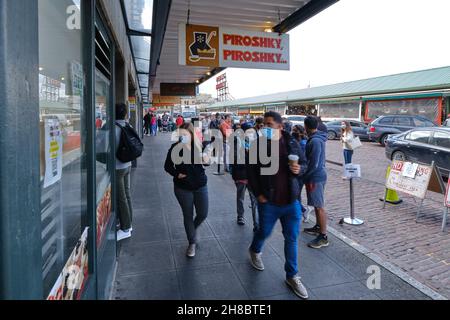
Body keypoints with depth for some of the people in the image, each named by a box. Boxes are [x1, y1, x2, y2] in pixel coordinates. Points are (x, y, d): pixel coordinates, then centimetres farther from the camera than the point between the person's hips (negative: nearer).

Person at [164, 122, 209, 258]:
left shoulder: (199, 145, -7)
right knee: (188, 216, 9)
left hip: (200, 185, 2)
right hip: (182, 188, -2)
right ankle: (192, 243, 27)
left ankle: (193, 228, 42)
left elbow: (205, 161, 7)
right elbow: (167, 166, 0)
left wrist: (206, 159, -16)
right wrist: (177, 174, -17)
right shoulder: (175, 147, -11)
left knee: (203, 214, 8)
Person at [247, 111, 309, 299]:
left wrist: (299, 169, -14)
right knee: (264, 232, 15)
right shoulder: (259, 145, -7)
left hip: (291, 201, 2)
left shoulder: (292, 144, -1)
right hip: (268, 201, -2)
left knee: (292, 239, 9)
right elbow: (251, 171, -4)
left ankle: (292, 276, 26)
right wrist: (258, 194, -11)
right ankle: (255, 251, 50)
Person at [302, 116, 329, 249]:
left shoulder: (315, 141, -22)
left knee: (319, 206, -4)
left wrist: (303, 176, -13)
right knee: (317, 205, 20)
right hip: (318, 175, 10)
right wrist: (305, 174, 16)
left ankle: (323, 237, 3)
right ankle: (318, 227, 34)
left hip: (315, 177, -10)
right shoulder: (318, 138, 9)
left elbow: (314, 164, -24)